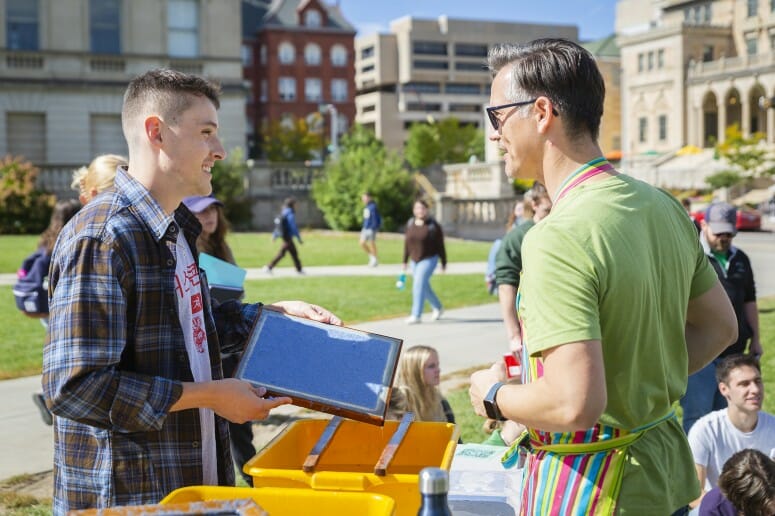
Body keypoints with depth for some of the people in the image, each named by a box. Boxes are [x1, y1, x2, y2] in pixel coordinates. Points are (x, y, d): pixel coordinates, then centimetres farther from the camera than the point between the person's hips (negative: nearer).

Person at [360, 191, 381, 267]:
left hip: (371, 228, -8)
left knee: (372, 243, -1)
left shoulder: (373, 207, -16)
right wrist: (363, 227, 20)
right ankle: (371, 256, 20)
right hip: (365, 228, 9)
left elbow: (375, 218, -18)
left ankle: (375, 260, 11)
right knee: (362, 243, 4)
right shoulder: (366, 207, 12)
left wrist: (373, 228, -21)